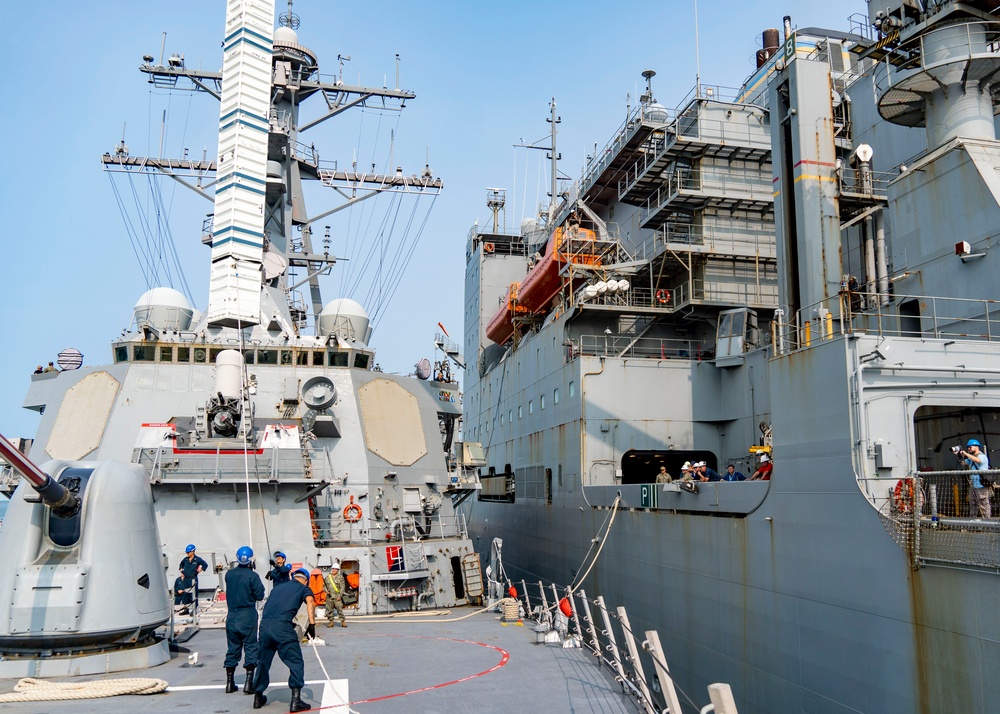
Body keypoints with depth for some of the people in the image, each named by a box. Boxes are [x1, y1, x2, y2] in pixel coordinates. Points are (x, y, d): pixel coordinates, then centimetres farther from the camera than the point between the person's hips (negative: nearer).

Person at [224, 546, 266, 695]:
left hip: (232, 616, 5)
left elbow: (229, 591, 14)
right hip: (248, 616, -4)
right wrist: (259, 586, 7)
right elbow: (260, 596, -9)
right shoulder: (252, 576, -13)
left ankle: (229, 683, 18)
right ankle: (249, 682, -3)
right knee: (250, 647, 2)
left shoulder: (229, 574, 2)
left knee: (232, 649, 13)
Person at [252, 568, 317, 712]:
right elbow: (310, 602, -6)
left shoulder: (278, 587, 29)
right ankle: (295, 701, 2)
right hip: (282, 626, -5)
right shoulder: (304, 588, 15)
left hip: (264, 625, 5)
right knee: (295, 662, 4)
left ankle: (258, 697, 32)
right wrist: (312, 624, -9)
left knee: (263, 662, 21)